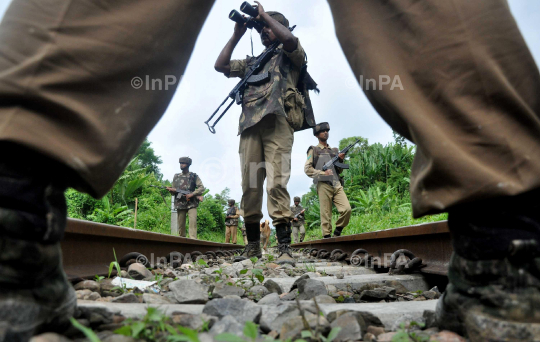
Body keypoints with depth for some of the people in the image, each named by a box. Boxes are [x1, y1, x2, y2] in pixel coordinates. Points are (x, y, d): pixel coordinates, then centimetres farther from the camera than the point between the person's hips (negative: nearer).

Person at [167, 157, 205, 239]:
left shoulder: (194, 176, 6)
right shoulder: (176, 176, 15)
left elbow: (201, 187, 0)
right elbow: (173, 192, 18)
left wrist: (192, 194, -12)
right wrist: (171, 190, -6)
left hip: (191, 204, -3)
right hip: (180, 204, 3)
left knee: (193, 222, -16)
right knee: (181, 225, 4)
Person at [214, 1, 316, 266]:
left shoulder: (290, 55, 19)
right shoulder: (251, 62, 33)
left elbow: (289, 39, -5)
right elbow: (220, 65, 26)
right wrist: (237, 34, 24)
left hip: (277, 122, -5)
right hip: (250, 125, 5)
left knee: (276, 183, -17)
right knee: (249, 186, -1)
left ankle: (284, 248, -15)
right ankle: (252, 245, 8)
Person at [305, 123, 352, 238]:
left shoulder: (334, 150, 26)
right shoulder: (314, 150, 13)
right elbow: (307, 168, 2)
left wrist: (341, 160, 6)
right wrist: (323, 173, -9)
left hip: (337, 184, 4)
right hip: (324, 185, -4)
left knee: (347, 209, -12)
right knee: (326, 214, -7)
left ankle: (337, 233, 5)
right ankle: (327, 236, 0)